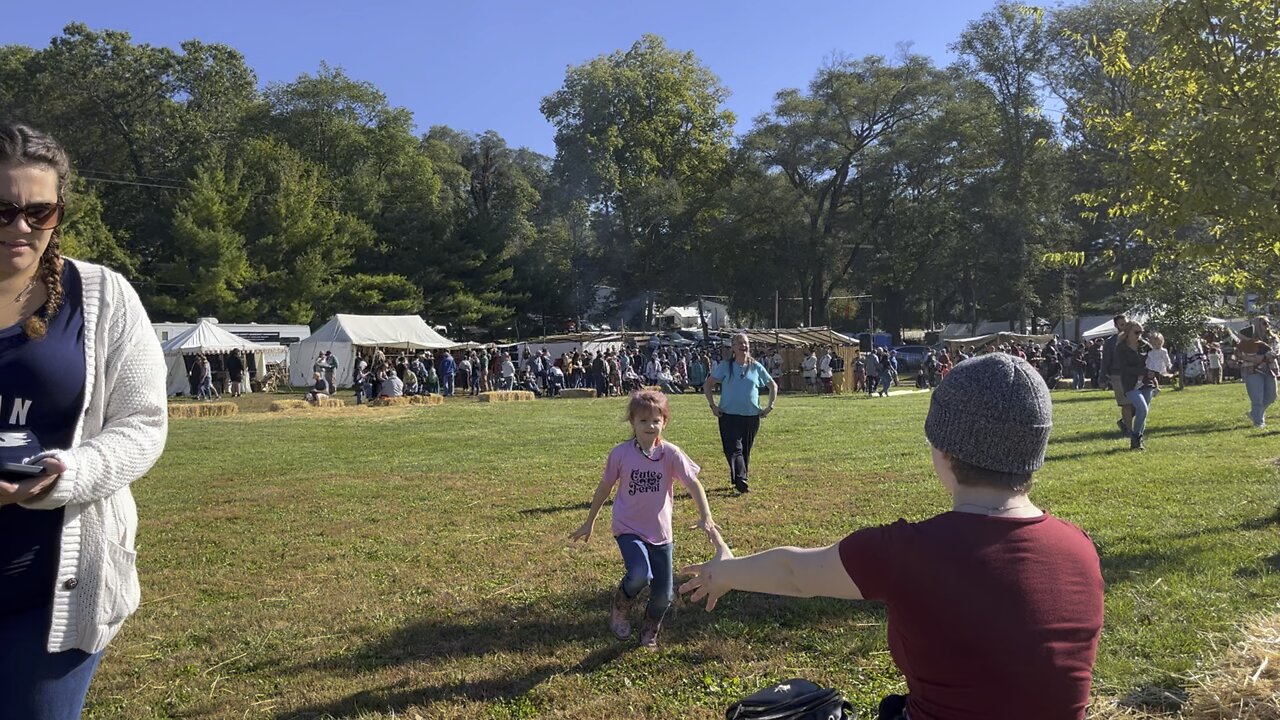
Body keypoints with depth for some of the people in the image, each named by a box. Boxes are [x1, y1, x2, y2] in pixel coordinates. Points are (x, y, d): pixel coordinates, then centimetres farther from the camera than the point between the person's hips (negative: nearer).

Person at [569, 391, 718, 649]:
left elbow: (693, 484, -10)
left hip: (661, 533, 2)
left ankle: (650, 632, 38)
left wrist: (705, 516, -24)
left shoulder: (670, 453, -9)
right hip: (628, 529, -2)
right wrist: (589, 523, 11)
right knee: (639, 575, -28)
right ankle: (620, 607, 7)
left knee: (663, 594, 5)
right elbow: (605, 487, 3)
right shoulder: (620, 453, -9)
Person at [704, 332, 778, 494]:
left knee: (745, 450, 10)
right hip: (729, 415, -2)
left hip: (752, 416, 2)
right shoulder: (725, 366, 0)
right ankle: (741, 480, -22)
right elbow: (707, 385, 5)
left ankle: (740, 479, 23)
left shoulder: (756, 367, 5)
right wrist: (713, 405, -4)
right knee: (734, 448, -15)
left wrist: (770, 406, 7)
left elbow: (773, 386, 15)